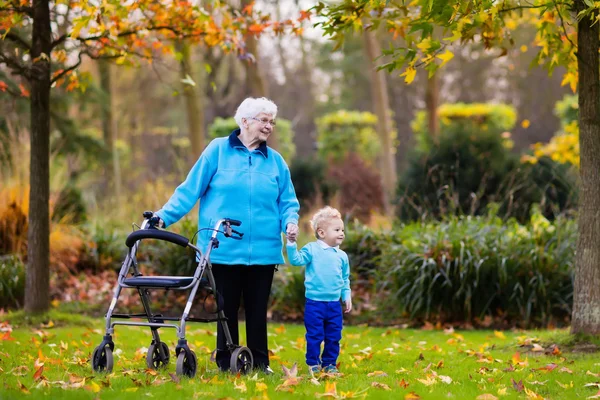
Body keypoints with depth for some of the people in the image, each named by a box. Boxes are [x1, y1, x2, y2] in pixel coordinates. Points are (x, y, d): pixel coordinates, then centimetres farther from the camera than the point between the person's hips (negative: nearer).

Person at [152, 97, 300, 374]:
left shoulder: (275, 161, 10)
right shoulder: (218, 150, 1)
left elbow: (288, 201, 14)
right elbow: (190, 190, 1)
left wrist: (290, 222, -6)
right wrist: (164, 216, -6)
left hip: (263, 250, 2)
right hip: (224, 248, -2)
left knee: (257, 309, 6)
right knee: (227, 308, 5)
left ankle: (259, 362, 15)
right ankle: (225, 362, 14)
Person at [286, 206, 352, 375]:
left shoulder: (342, 256, 9)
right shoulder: (312, 250, -4)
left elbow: (345, 279, 18)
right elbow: (297, 260, -14)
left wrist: (347, 296, 11)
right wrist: (291, 244, -25)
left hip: (335, 304, 4)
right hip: (315, 303, -4)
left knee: (334, 337, 8)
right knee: (315, 336, -1)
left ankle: (329, 363, 20)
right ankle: (313, 363, 11)